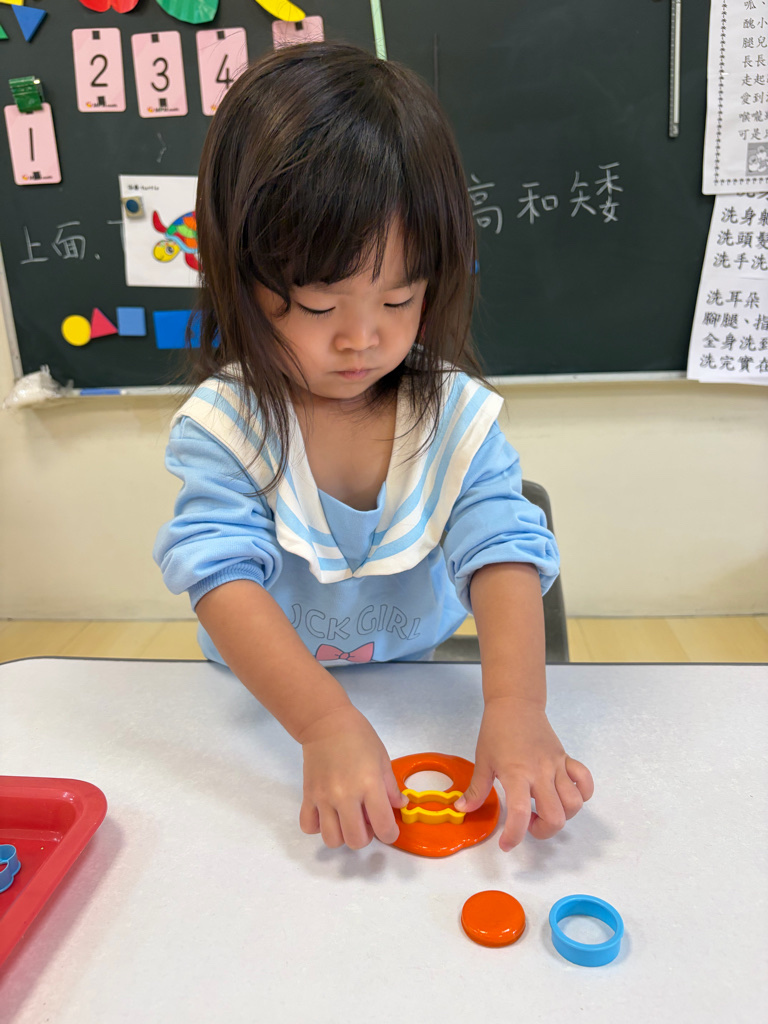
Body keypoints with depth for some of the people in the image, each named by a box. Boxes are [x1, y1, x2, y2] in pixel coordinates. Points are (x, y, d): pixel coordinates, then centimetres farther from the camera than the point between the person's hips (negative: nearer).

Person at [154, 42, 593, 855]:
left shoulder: (457, 416, -10)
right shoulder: (220, 425, -15)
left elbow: (503, 555, -17)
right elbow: (223, 578, -23)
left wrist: (516, 708, -33)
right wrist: (328, 724, -35)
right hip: (266, 708, 1)